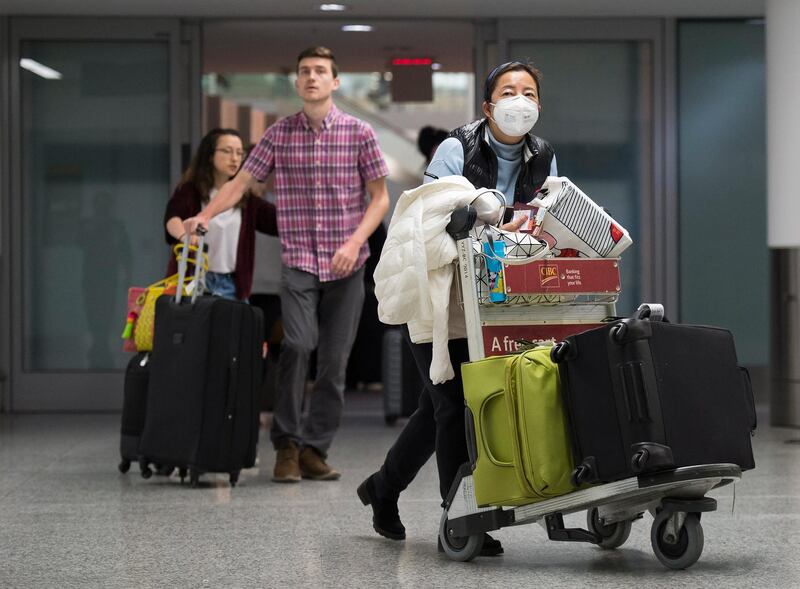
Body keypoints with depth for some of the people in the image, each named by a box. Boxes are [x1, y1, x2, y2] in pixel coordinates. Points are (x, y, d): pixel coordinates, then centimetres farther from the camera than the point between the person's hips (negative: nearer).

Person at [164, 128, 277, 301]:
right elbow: (171, 217, -21)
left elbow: (280, 220, 1)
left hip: (232, 285, 3)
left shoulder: (245, 197, 10)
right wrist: (185, 235, -43)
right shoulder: (190, 190, -2)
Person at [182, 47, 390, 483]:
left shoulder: (359, 133, 2)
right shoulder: (279, 134, 5)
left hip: (346, 265, 1)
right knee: (298, 343, -20)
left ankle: (314, 450, 11)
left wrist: (355, 242, -11)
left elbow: (379, 197, 3)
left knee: (334, 360, 1)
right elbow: (241, 182, 7)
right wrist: (205, 215, -10)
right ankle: (287, 444, -7)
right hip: (298, 261, 0)